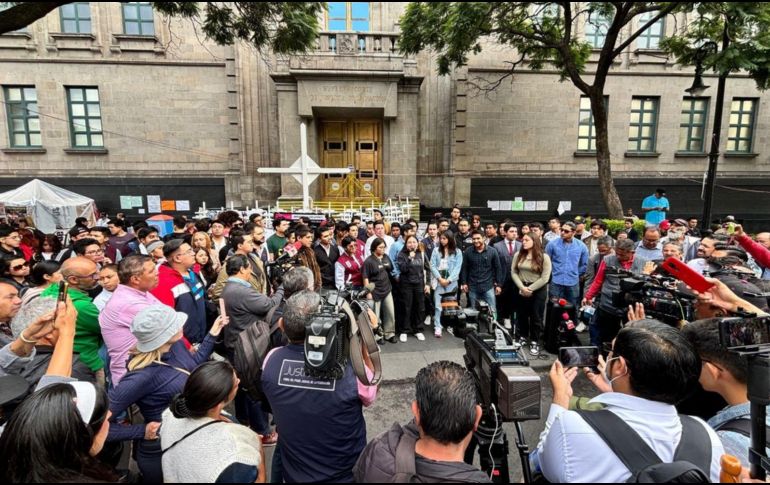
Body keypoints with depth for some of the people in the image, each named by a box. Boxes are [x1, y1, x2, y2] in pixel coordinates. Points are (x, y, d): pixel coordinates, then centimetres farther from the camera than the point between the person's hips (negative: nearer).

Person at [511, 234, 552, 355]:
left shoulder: (544, 257, -9)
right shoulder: (518, 255, 2)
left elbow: (544, 278, -12)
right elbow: (513, 273, -1)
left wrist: (530, 289, -13)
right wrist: (522, 288, -12)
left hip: (538, 290, -3)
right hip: (521, 290, 3)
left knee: (536, 317, 6)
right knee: (522, 315, 15)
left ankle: (535, 342, 19)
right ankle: (523, 337, 34)